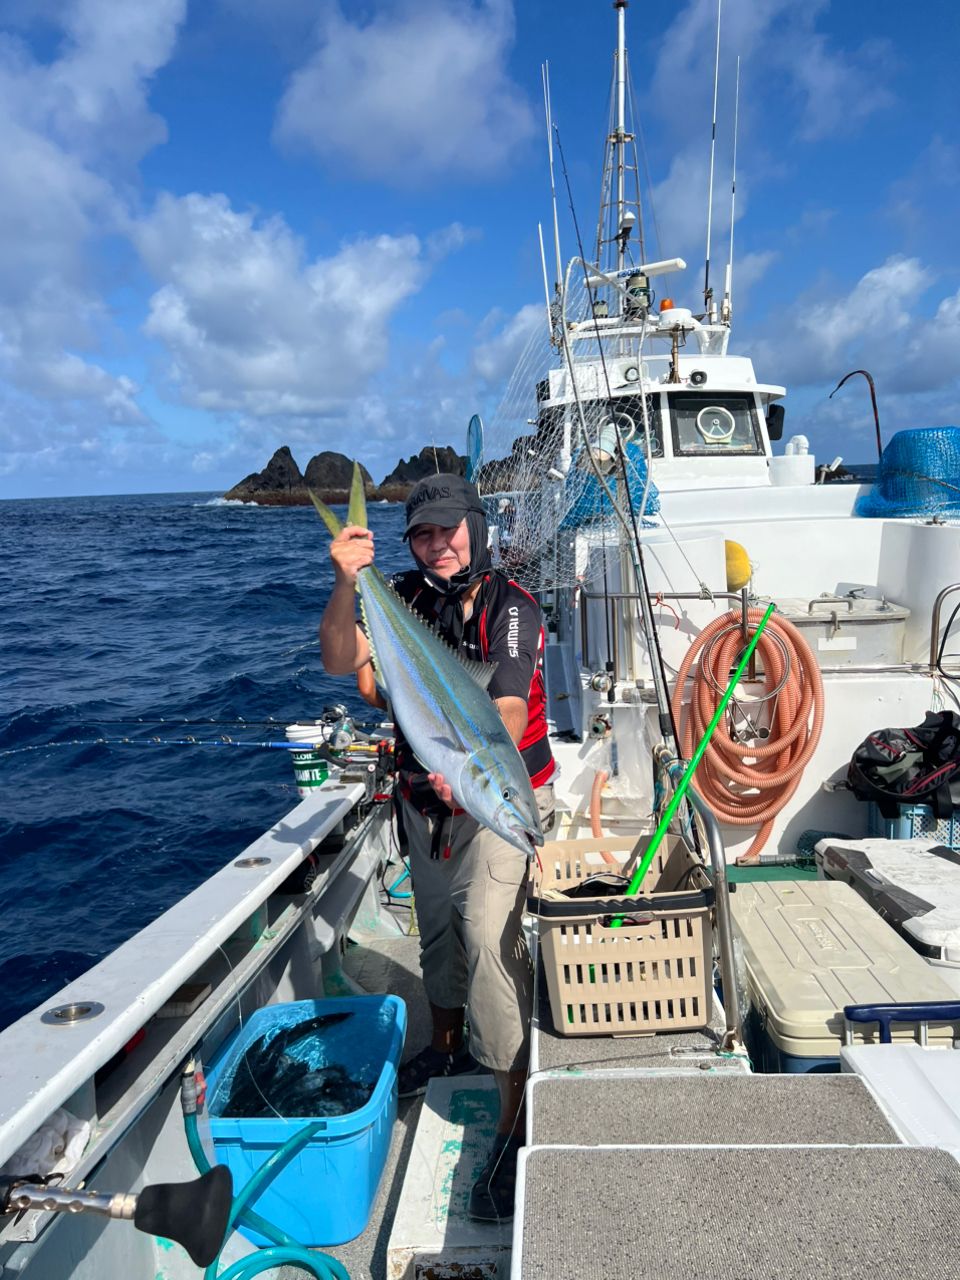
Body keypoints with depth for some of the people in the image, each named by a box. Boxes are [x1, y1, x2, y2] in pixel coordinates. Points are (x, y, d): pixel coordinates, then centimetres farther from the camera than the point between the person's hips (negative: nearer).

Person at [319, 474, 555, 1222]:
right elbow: (342, 663, -15)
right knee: (436, 928, 19)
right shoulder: (408, 598, -2)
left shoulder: (511, 607, -16)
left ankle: (517, 1120, -5)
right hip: (425, 797, 6)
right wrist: (345, 586, -31)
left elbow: (509, 712, -28)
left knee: (489, 937, -17)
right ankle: (449, 1046, 45)